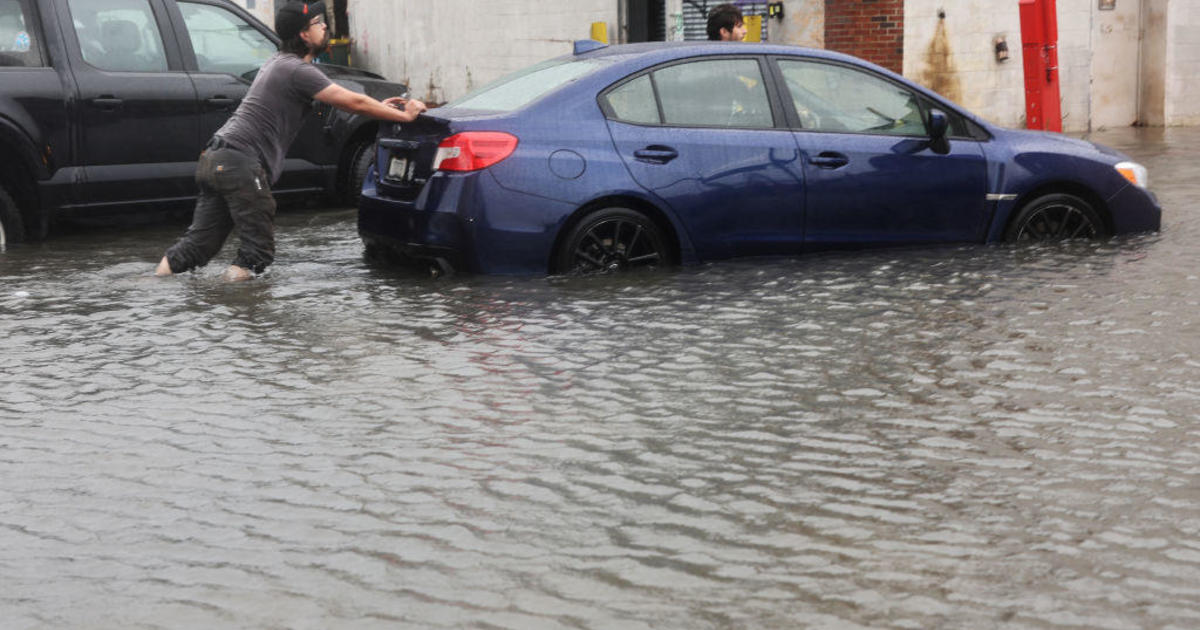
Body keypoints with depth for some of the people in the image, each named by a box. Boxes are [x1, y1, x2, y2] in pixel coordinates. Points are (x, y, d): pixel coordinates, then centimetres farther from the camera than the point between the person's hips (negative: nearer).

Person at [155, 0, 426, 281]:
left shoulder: (280, 62, 21)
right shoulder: (298, 70, -10)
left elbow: (343, 100, 30)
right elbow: (353, 102, -9)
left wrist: (379, 107, 27)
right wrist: (404, 115, 0)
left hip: (214, 160, 10)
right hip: (239, 163, -10)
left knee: (200, 242, 9)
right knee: (259, 250, -3)